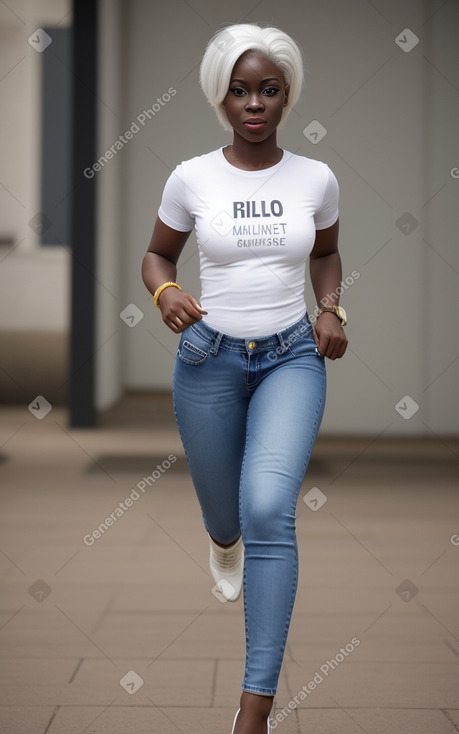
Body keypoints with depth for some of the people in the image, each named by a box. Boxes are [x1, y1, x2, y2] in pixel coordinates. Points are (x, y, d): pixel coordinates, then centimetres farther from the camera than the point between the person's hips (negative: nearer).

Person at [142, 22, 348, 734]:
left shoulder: (315, 178, -2)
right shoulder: (192, 177, -5)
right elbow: (156, 256, 8)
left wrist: (332, 310, -1)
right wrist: (166, 292, -14)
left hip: (292, 358, -1)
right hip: (210, 359, 1)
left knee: (268, 510, -24)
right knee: (226, 514, 15)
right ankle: (225, 539, 60)